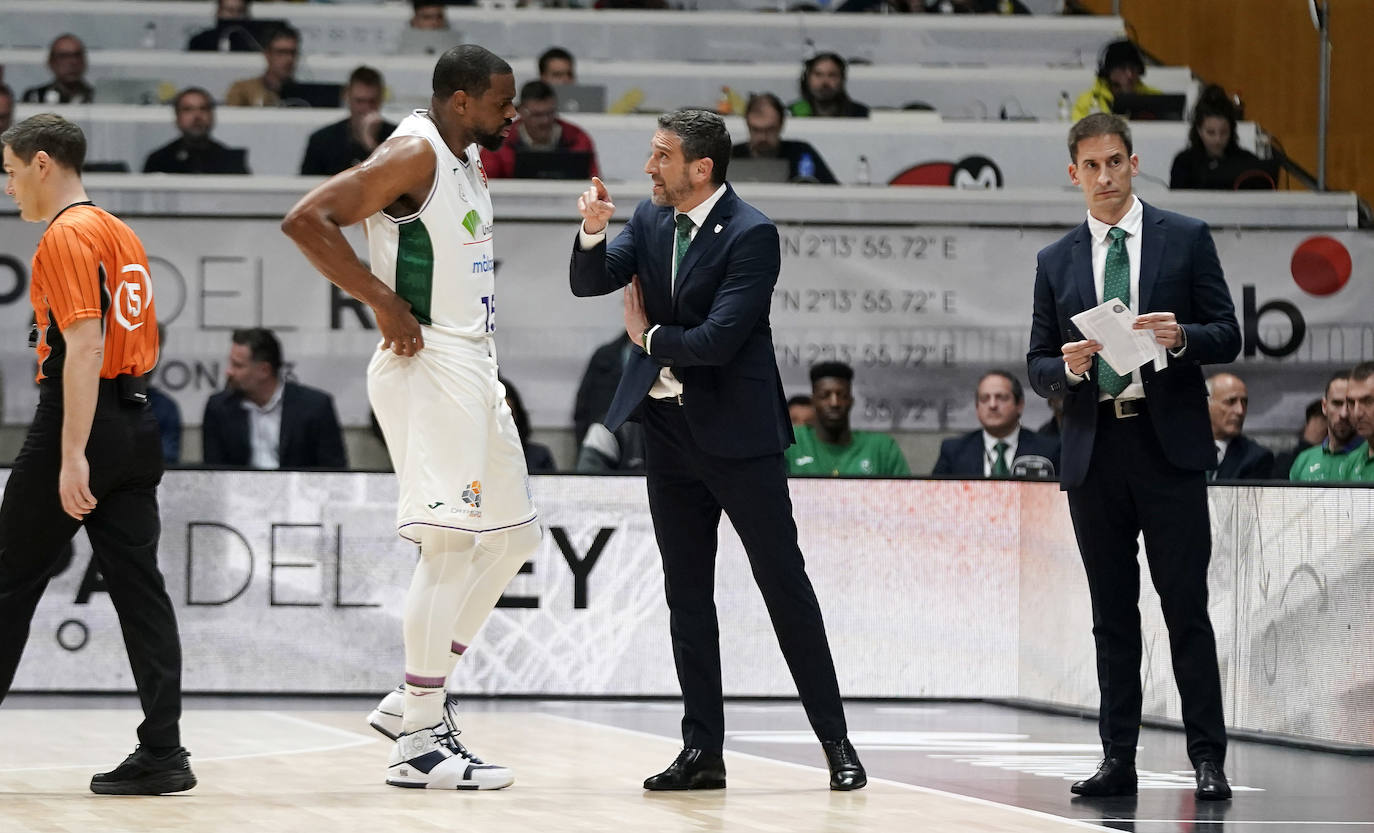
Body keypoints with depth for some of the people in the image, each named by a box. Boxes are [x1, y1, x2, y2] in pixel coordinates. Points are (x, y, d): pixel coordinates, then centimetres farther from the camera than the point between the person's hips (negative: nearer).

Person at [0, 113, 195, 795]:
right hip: (137, 425, 9)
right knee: (139, 586, 3)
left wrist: (72, 454, -23)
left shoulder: (66, 236, -11)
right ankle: (162, 752, -3)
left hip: (85, 422, -8)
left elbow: (83, 346, -20)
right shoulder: (120, 233, 17)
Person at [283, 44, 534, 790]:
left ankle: (417, 699, 19)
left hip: (473, 366, 10)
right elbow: (306, 219, -23)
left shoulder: (466, 158, 15)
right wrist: (383, 302, -21)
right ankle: (419, 740, -6)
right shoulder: (412, 155, -14)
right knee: (451, 545, -11)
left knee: (511, 538, 13)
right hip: (429, 365, -10)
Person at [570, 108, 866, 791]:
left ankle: (836, 743, 4)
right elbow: (588, 284, 3)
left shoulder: (751, 235, -16)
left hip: (736, 429, -7)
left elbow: (717, 340, -23)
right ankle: (702, 751, 13)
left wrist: (649, 336, -6)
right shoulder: (652, 218, 5)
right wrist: (592, 231, -17)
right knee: (687, 594, 8)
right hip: (668, 426, 7)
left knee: (784, 584, -3)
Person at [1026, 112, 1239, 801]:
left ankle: (1207, 760, -3)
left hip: (1168, 443, -3)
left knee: (1187, 610, -5)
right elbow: (1036, 366, 12)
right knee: (1112, 615, 6)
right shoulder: (1056, 262, 13)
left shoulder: (1186, 240, 5)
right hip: (1094, 451, 3)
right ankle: (1118, 760, 9)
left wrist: (1182, 337, -17)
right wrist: (1066, 367, -10)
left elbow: (1229, 336, 3)